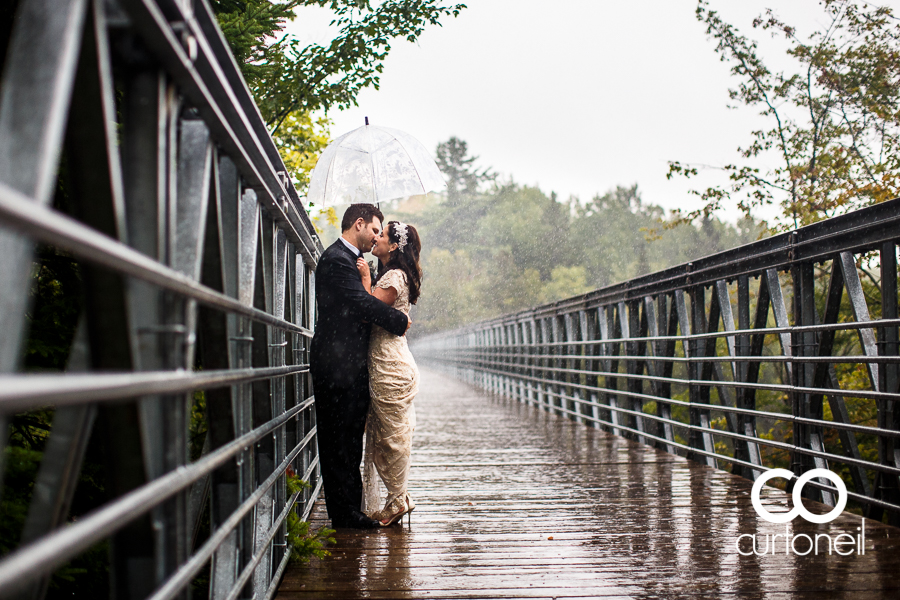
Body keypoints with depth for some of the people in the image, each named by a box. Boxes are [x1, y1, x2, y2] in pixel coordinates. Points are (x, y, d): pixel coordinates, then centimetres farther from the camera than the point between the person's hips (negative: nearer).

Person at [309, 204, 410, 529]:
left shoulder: (348, 259, 20)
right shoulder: (336, 259, -13)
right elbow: (363, 302, -21)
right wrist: (400, 321, -10)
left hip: (349, 365, 11)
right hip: (338, 366, -10)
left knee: (349, 440, 13)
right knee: (340, 441, -4)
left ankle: (349, 510, 20)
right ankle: (344, 512, 2)